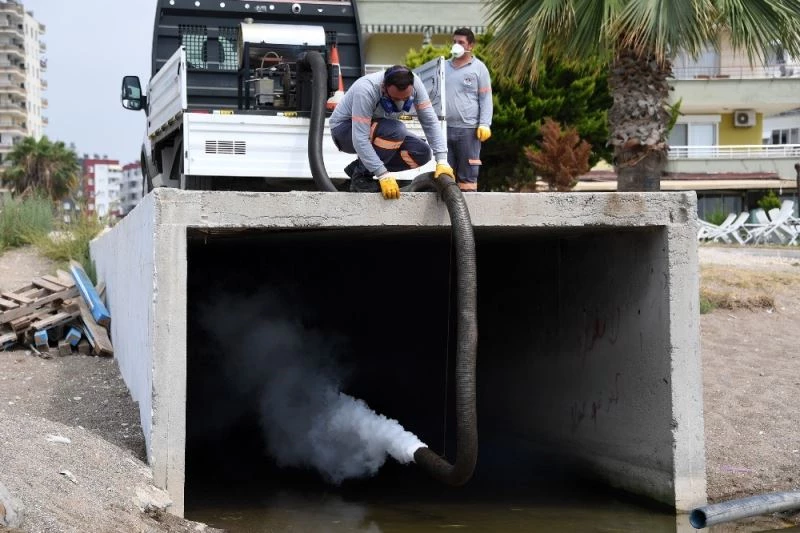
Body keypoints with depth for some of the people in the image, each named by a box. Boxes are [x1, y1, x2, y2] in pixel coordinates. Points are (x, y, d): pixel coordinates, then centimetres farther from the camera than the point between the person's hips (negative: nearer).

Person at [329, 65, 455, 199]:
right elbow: (360, 139, -38)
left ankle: (357, 167, 1)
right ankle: (360, 177, -13)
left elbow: (430, 122, -16)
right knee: (395, 130, -33)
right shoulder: (366, 90, -36)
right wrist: (384, 175, -40)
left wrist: (442, 161, -25)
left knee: (422, 153, -14)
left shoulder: (415, 83, -20)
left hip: (377, 132, 7)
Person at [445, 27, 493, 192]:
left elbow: (486, 99, -1)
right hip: (444, 128, 5)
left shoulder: (478, 68, 2)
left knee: (467, 176, -2)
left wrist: (484, 124, -12)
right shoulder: (444, 67, 16)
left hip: (468, 129, -5)